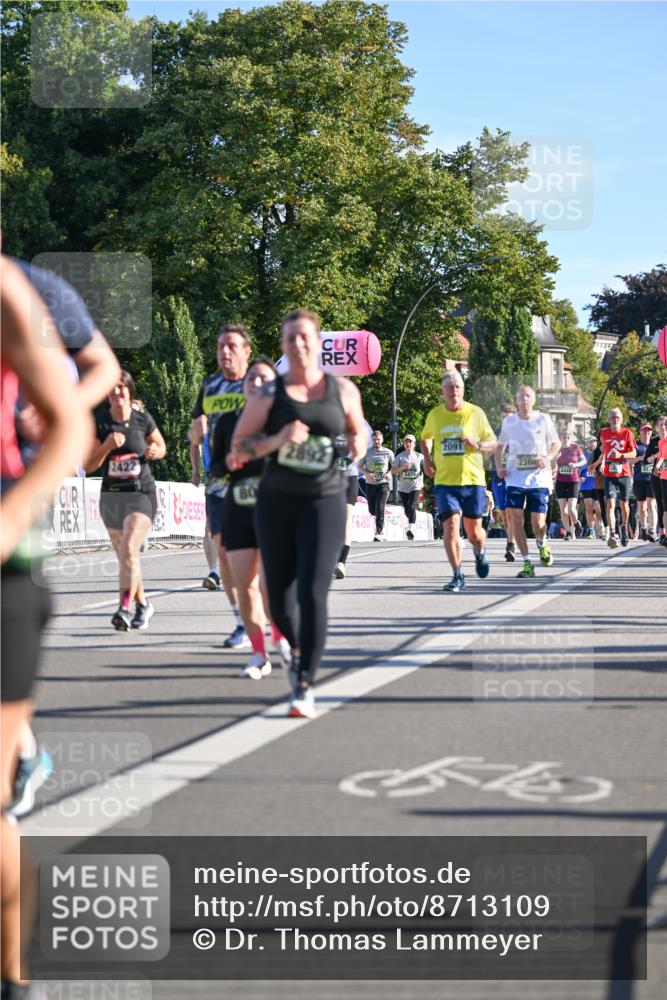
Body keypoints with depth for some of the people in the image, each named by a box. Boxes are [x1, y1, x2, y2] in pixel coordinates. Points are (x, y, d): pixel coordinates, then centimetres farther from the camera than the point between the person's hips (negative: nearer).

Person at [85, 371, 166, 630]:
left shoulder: (143, 419, -3)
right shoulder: (100, 424, -2)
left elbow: (161, 446, 14)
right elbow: (88, 465, -3)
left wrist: (155, 451, -10)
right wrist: (107, 445, -19)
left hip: (141, 494, -3)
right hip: (111, 496, 3)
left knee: (130, 548, -23)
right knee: (124, 556, 13)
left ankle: (125, 608, -26)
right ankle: (143, 605, 32)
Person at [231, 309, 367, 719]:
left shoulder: (343, 390, 4)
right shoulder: (269, 393, 1)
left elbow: (359, 430, 19)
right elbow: (239, 446, 0)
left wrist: (359, 445, -4)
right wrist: (276, 440, -17)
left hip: (325, 502, -1)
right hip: (277, 501, 1)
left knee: (312, 593, -14)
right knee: (280, 598, 7)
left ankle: (305, 687, -8)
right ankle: (297, 648, 41)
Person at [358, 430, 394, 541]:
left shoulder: (388, 452, 3)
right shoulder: (367, 452, 4)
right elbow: (360, 466, 6)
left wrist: (389, 473, -12)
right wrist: (367, 473, -13)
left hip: (383, 483, -2)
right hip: (370, 484, 2)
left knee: (380, 507, -16)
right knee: (372, 510, 8)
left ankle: (379, 533, -15)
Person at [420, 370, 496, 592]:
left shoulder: (475, 413, 0)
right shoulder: (434, 415, 5)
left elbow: (492, 443, 6)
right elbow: (425, 438, 25)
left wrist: (478, 445, -16)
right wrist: (427, 459, 9)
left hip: (473, 480, -1)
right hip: (444, 481, 1)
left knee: (473, 530, 6)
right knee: (450, 526, -12)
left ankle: (480, 553, 42)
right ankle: (458, 577, -7)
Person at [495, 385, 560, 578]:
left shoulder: (543, 419, -1)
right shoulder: (508, 421, 4)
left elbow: (556, 443, 9)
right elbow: (500, 446, 17)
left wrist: (548, 458, -11)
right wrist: (499, 466, 1)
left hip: (539, 479, -2)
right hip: (515, 479, 2)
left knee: (538, 523, -4)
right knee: (516, 519, -8)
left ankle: (542, 544, 32)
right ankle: (527, 563, 2)